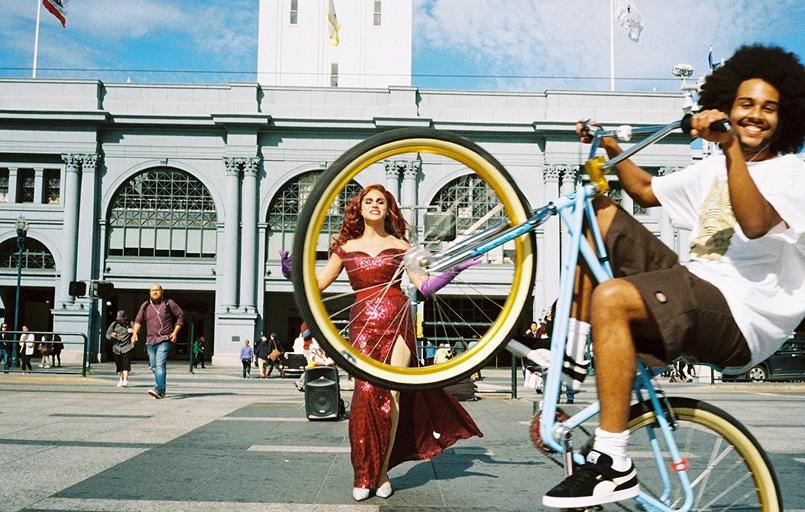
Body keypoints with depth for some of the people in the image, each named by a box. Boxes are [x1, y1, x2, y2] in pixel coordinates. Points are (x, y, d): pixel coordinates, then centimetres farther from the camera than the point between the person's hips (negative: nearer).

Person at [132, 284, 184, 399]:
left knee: (160, 365, -19)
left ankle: (158, 389, -28)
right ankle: (162, 391, 21)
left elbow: (180, 316, 6)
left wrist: (175, 332, -3)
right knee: (154, 366, 9)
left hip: (165, 340, -5)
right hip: (150, 341, 5)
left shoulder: (169, 304, 2)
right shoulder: (145, 306, 11)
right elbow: (138, 320, 7)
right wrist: (135, 333, -11)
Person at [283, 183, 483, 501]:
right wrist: (294, 274, -5)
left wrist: (454, 270, -5)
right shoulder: (346, 247, 13)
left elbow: (425, 287, 8)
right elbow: (318, 284, 12)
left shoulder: (399, 245, 12)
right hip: (363, 325, 0)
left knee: (392, 395, -4)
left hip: (397, 322, 0)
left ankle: (383, 471, 9)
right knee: (367, 392, -12)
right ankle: (363, 475, 0)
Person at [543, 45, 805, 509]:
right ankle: (574, 346, 6)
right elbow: (648, 192, 27)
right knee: (599, 212, 9)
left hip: (741, 319, -8)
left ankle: (614, 466, -28)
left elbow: (754, 223, -26)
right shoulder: (716, 168, 20)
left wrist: (731, 146, -34)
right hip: (694, 288, 8)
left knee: (611, 298, -34)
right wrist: (612, 151, 13)